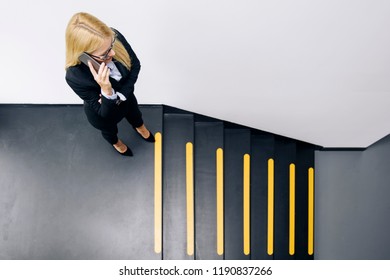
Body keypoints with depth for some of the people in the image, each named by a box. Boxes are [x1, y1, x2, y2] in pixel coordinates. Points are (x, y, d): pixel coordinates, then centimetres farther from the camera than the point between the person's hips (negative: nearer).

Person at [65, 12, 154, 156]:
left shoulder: (115, 37, -35)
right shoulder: (75, 76, -43)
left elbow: (135, 65, -15)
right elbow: (104, 112, -32)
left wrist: (121, 94, -25)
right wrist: (106, 90, -50)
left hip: (126, 95, 3)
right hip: (104, 114, -3)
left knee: (134, 114, 37)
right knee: (109, 131, 33)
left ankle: (140, 128, 73)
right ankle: (116, 143, 70)